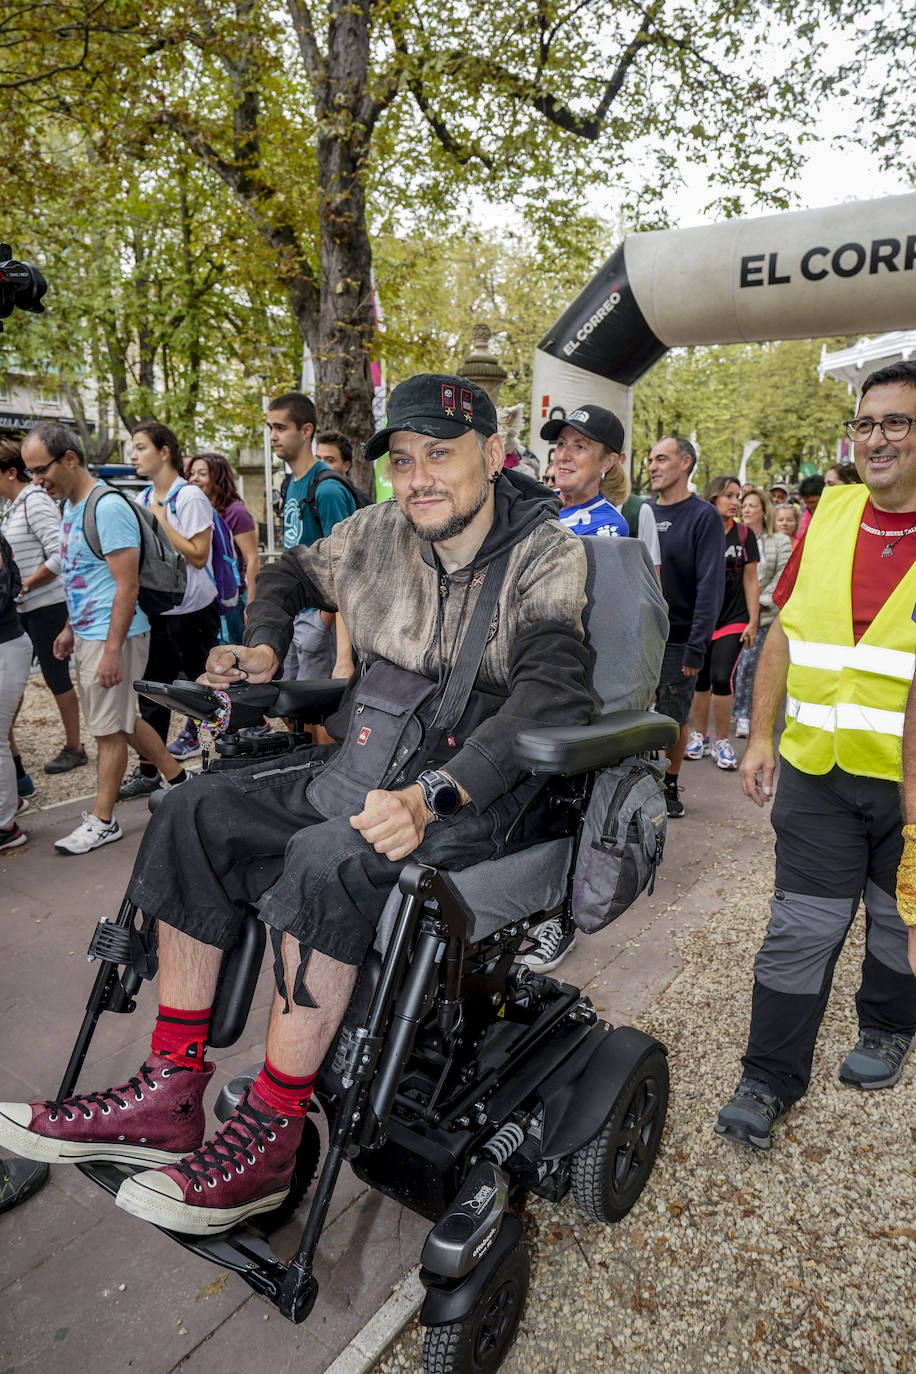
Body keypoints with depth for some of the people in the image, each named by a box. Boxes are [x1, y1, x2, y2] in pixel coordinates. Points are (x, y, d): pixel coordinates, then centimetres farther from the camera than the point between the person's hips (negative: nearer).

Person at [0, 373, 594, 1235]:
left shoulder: (546, 556, -11)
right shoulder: (379, 534, 6)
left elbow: (553, 692, -27)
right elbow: (293, 573, 26)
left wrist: (432, 795, -39)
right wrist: (264, 648, 7)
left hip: (481, 793, -6)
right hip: (371, 766, 7)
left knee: (327, 859, -33)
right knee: (194, 814, -6)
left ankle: (268, 1136, -15)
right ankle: (169, 1096, -2)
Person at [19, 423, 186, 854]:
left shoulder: (108, 508, -18)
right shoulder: (70, 506, 12)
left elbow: (127, 584, -21)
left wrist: (112, 648, -23)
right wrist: (71, 628, 19)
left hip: (112, 636, -9)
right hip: (86, 633, 9)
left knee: (109, 729, 1)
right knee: (121, 720, 16)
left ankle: (102, 821, 13)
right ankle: (177, 779, 31)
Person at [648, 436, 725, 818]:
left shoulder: (703, 517, -6)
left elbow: (710, 586, -12)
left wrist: (697, 646, -18)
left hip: (677, 639, -4)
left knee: (674, 719, 6)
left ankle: (670, 785, 23)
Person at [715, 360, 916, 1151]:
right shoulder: (829, 515, 4)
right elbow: (785, 633, 8)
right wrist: (761, 735, 4)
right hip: (818, 768, 2)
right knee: (801, 928, 5)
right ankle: (771, 1081, 18)